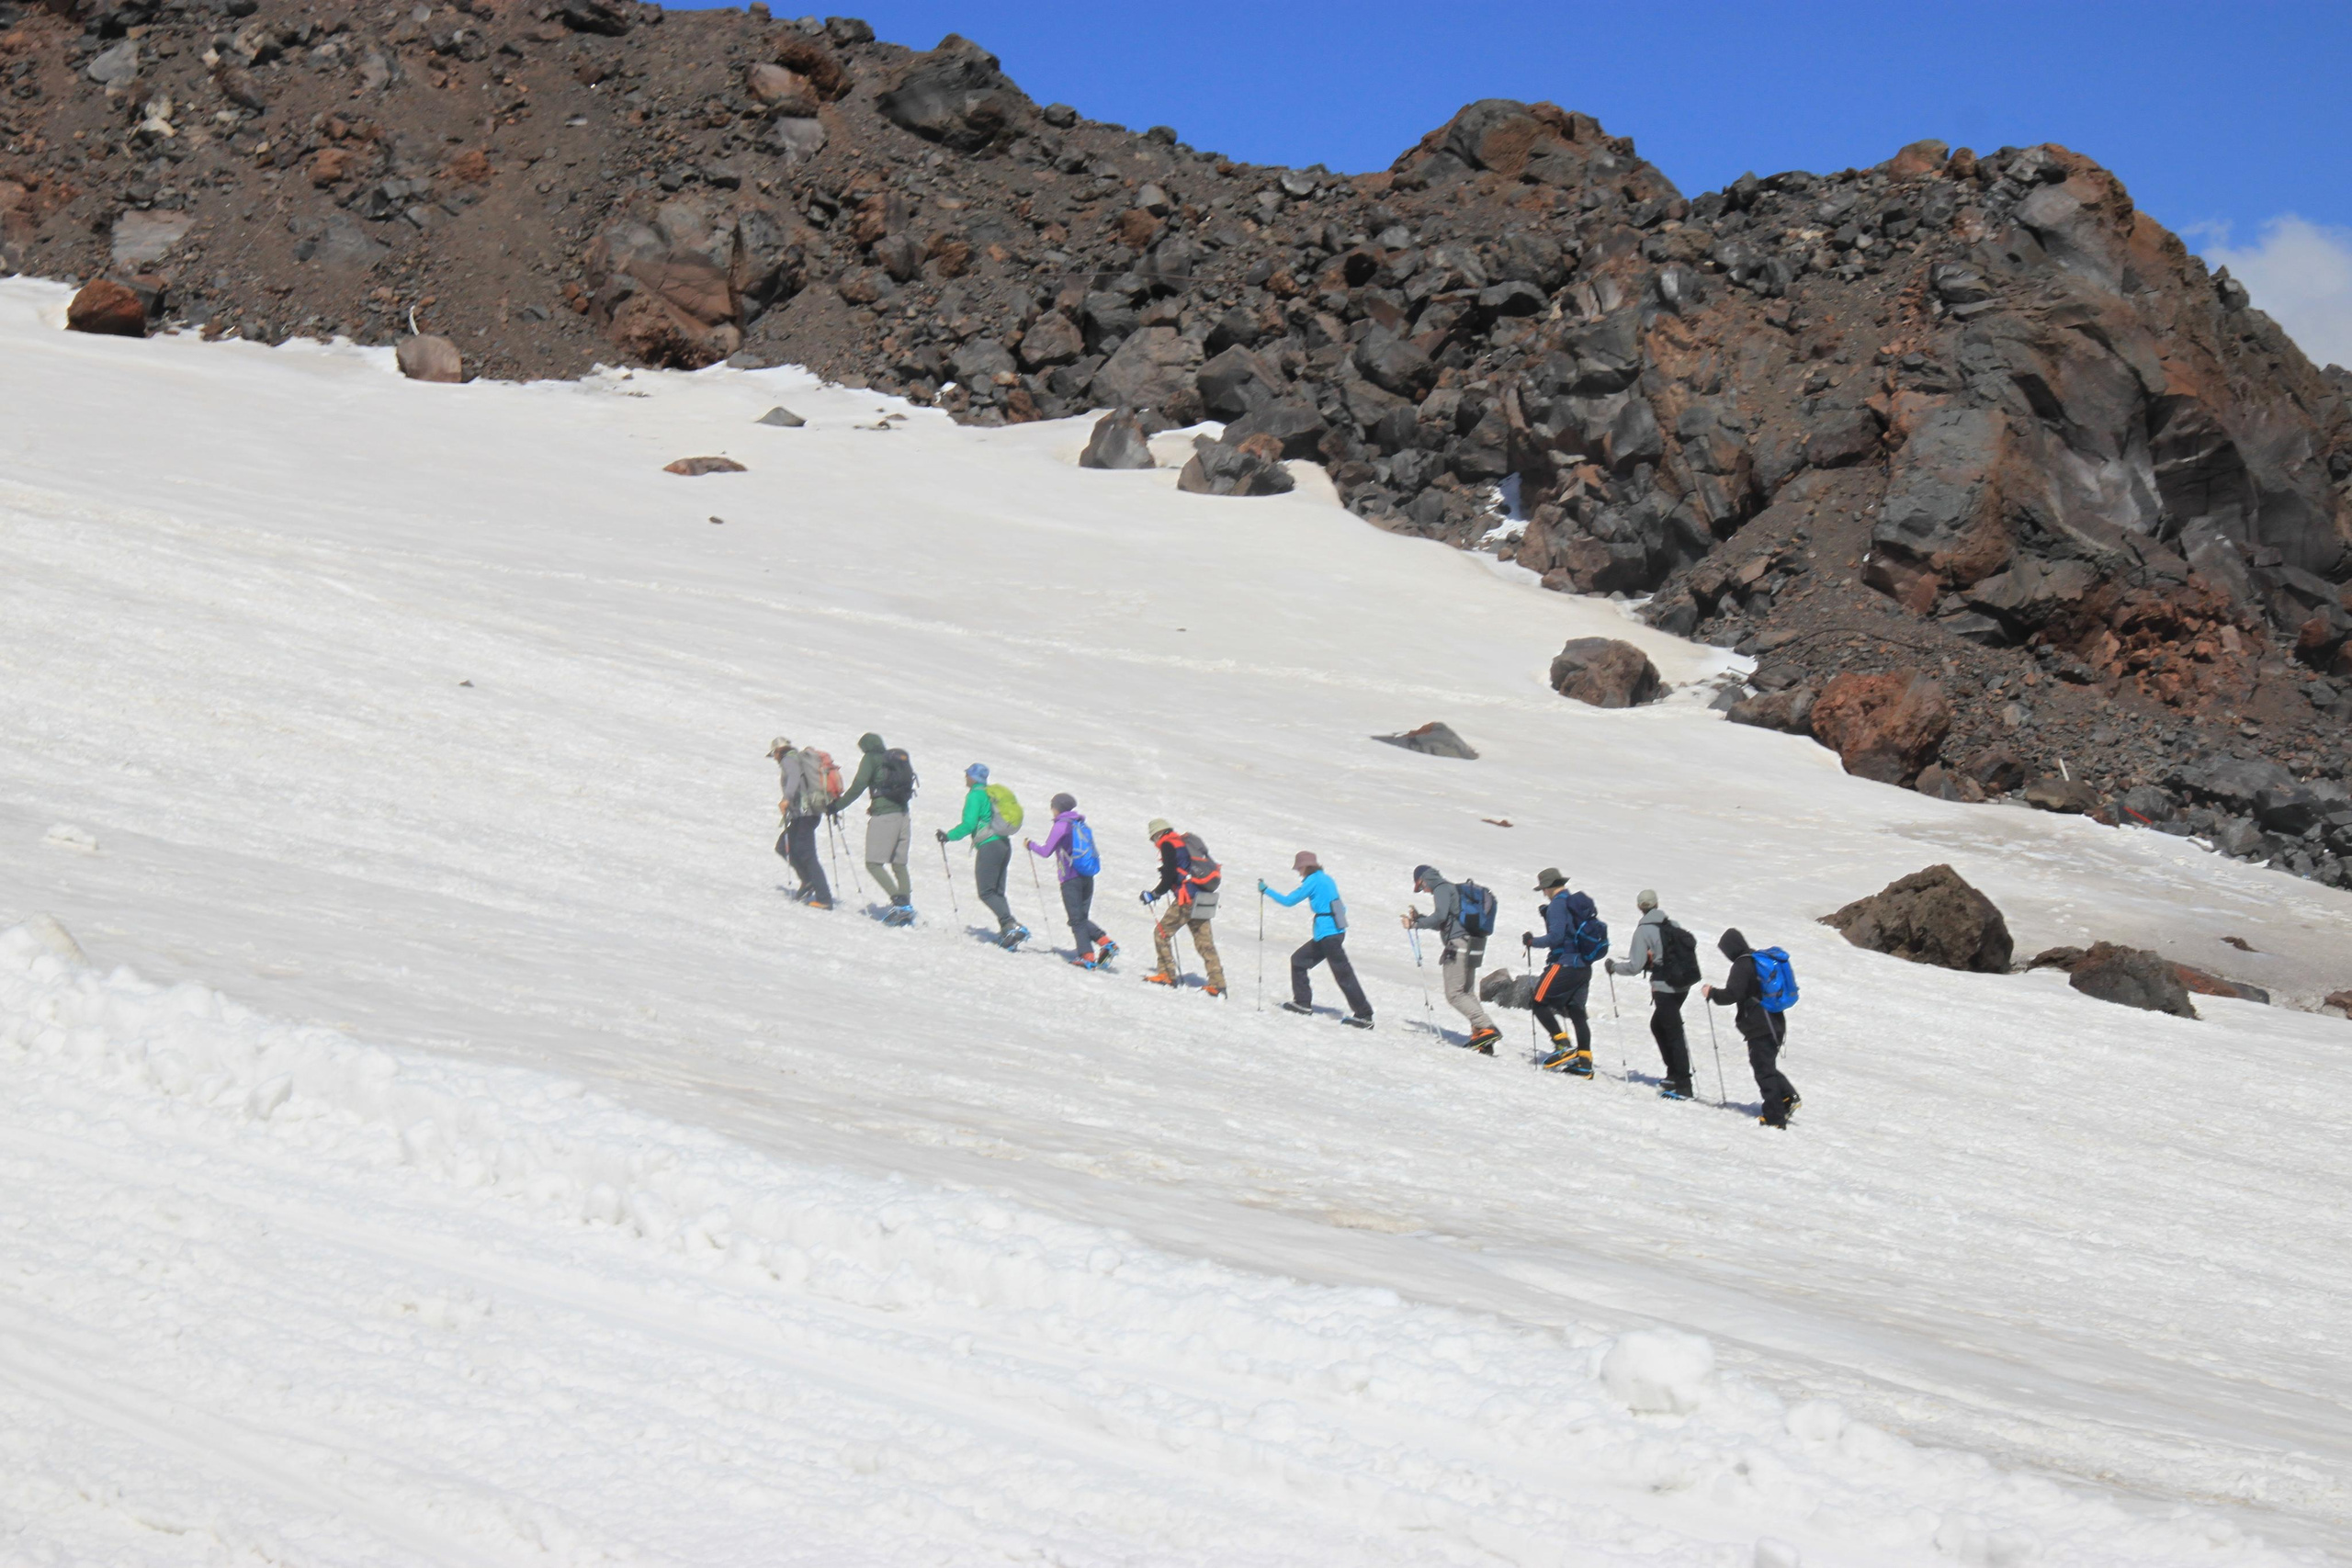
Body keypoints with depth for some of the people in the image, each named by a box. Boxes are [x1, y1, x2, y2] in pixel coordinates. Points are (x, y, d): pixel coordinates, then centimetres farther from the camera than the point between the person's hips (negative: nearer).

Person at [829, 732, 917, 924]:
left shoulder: (871, 759, -2)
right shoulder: (898, 758, 17)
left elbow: (858, 787, -10)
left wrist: (837, 806, -3)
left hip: (883, 815, -7)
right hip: (902, 815, 7)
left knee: (874, 863, -6)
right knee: (899, 864, 13)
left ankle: (899, 902, -19)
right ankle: (907, 906, 5)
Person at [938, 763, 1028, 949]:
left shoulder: (975, 795, -9)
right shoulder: (993, 793, 16)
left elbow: (969, 824, -15)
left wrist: (949, 836, -4)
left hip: (989, 846, -8)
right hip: (1004, 845, 8)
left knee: (986, 893, -7)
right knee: (997, 892, 12)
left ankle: (1011, 925, -22)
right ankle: (1007, 929, 2)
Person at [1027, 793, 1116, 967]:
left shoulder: (1062, 825, -7)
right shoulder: (1082, 825, 14)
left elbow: (1046, 851, -9)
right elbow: (1092, 853, 20)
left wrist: (1031, 844, 9)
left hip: (1071, 879, -7)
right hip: (1087, 878, 7)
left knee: (1076, 920, -3)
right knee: (1082, 918, 14)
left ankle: (1087, 955, -11)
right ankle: (1106, 942, -5)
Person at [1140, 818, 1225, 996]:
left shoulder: (1168, 845, -3)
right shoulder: (1186, 842, 20)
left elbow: (1170, 876, -12)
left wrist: (1154, 895, -3)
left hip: (1187, 898, -8)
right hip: (1204, 900, 8)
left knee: (1162, 933, 4)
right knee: (1204, 941, 9)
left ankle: (1167, 975, 1)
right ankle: (1217, 985, 4)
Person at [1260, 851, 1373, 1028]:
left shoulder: (1313, 881, -10)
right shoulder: (1326, 878, 16)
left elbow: (1289, 901, -8)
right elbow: (1341, 908, 22)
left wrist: (1266, 890, 2)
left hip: (1327, 933, -10)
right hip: (1336, 931, 10)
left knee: (1343, 974, -9)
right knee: (1298, 960, 18)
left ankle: (1364, 1015, -9)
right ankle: (1303, 1002, 25)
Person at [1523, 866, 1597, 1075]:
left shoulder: (1558, 904, -13)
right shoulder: (1580, 903, 14)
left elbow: (1556, 937, -21)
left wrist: (1532, 941, -6)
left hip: (1564, 963, -9)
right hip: (1584, 967, 9)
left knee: (1540, 1003, -2)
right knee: (1576, 1012, 12)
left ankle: (1564, 1047, -11)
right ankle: (1584, 1061, 9)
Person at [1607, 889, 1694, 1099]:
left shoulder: (1644, 931, -10)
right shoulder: (1673, 926, 8)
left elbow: (1635, 966, -13)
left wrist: (1614, 966, 5)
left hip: (1664, 987, -7)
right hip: (1682, 986, 7)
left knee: (1674, 1034, -7)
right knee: (1657, 1026, 22)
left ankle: (1683, 1085, -8)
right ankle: (1674, 1074, 25)